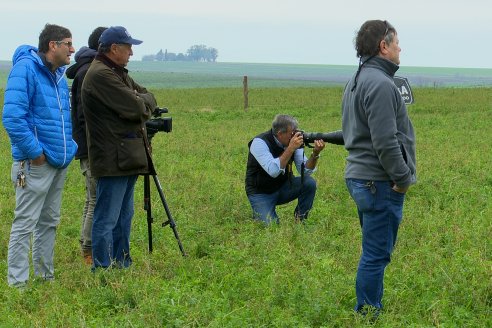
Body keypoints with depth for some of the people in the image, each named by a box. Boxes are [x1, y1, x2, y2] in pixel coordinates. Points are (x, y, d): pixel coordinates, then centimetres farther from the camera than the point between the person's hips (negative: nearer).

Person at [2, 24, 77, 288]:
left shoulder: (59, 76, 13)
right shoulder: (26, 68, -14)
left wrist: (69, 145, 14)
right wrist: (34, 152, -18)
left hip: (60, 162, 9)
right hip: (36, 164, -9)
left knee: (49, 222, 14)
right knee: (25, 224, -6)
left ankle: (45, 276, 23)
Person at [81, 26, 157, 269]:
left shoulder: (118, 73, 18)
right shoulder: (100, 75, -15)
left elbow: (148, 98, 18)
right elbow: (136, 108, -20)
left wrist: (141, 102, -3)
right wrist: (144, 103, 1)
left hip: (127, 157, 11)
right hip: (112, 159, -11)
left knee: (124, 216, 16)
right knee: (107, 219, -6)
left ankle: (123, 266, 24)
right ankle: (103, 270, -1)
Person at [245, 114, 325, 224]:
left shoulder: (293, 141, -9)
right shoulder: (260, 142, -24)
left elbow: (305, 170, -10)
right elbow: (273, 171, -37)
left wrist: (315, 153, -28)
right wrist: (290, 148, -39)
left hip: (283, 188, 5)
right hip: (261, 193, -5)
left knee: (309, 183, -20)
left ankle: (300, 218, 1)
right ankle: (259, 214, 12)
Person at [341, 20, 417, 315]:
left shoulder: (357, 81, 15)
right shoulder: (380, 84, -18)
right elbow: (385, 141, -23)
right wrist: (403, 178, -13)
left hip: (360, 177, 11)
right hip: (380, 183, -11)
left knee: (375, 251, 18)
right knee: (376, 254, -4)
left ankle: (370, 311, 25)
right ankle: (368, 315, 2)